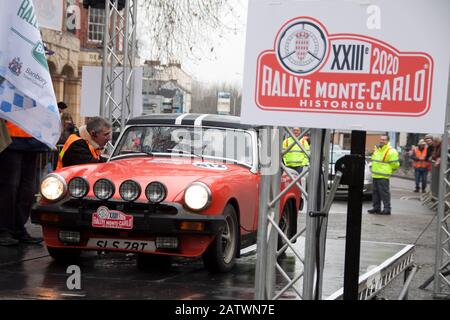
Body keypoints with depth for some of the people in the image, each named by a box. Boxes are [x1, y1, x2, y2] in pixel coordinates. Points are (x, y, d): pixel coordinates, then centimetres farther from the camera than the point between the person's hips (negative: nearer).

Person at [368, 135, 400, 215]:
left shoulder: (391, 151, -10)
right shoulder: (377, 149, 16)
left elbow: (395, 164, -8)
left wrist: (389, 170, 2)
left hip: (383, 176, -8)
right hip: (375, 175, 8)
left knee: (384, 192, -8)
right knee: (376, 192, 12)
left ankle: (387, 209, -4)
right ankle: (376, 207, 19)